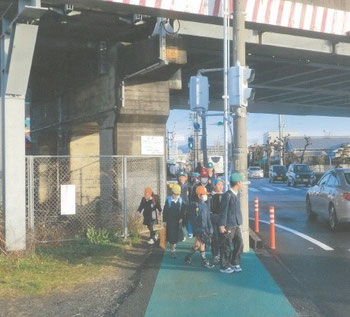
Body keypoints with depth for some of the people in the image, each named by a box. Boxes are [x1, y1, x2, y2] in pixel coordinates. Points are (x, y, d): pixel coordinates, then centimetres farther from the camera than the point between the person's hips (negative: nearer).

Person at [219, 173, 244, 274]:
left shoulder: (236, 194, 11)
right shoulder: (227, 195, -16)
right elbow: (223, 211, -16)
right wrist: (222, 225, -17)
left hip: (236, 225, 8)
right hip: (228, 226, -8)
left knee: (239, 244, 12)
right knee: (226, 246, 1)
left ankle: (235, 263, 27)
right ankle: (224, 267, 12)